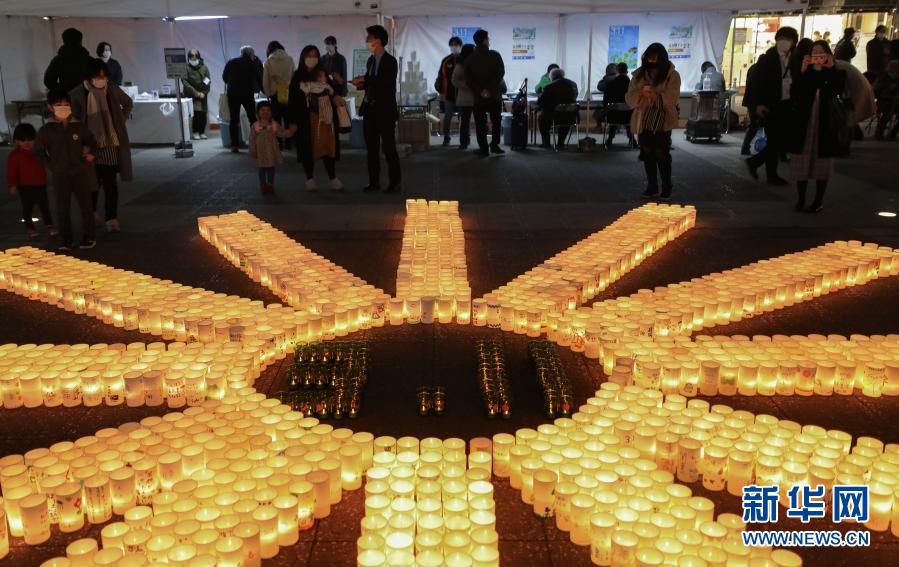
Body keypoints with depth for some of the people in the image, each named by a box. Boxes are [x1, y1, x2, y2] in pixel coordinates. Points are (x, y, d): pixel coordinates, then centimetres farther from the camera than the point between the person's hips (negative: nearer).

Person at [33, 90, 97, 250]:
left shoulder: (80, 127, 0)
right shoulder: (46, 130, -1)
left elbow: (92, 141, 15)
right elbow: (38, 151, 10)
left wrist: (91, 153, -2)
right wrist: (50, 165, 2)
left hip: (80, 172, 0)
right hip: (60, 175, 0)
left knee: (86, 206, 5)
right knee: (62, 209, 5)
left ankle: (88, 237, 16)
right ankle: (65, 240, 14)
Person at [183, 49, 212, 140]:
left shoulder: (204, 67, 4)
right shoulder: (186, 68, -5)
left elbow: (208, 81, 4)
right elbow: (185, 82, -9)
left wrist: (204, 93, -9)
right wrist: (196, 93, -14)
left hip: (202, 95, 3)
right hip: (191, 95, -3)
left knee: (204, 114, -3)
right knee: (197, 112, -16)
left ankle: (202, 132, 10)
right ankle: (195, 133, -9)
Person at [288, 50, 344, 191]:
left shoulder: (322, 75, 9)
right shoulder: (298, 76, 1)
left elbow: (331, 96, 9)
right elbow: (293, 100, -2)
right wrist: (293, 121, -9)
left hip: (324, 117, 2)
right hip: (306, 119, -2)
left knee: (327, 147, -1)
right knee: (308, 148, 2)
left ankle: (333, 179, 2)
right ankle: (310, 179, 11)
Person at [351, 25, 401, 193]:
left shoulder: (390, 61, -8)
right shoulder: (370, 60, 13)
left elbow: (388, 83, -21)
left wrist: (365, 80, -20)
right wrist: (361, 84, -1)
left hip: (385, 111, -7)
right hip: (370, 110, 7)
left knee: (389, 148, -1)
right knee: (371, 149, 8)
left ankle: (394, 183, 6)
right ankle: (374, 182, 15)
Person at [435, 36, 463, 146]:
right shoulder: (446, 61, 5)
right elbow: (440, 77, 6)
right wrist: (440, 91, 0)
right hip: (448, 95, 1)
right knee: (447, 117, 5)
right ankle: (446, 137, 17)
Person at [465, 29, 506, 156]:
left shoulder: (470, 59, 1)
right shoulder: (495, 55, -6)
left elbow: (468, 79, -6)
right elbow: (500, 73, -12)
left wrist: (480, 90, -10)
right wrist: (490, 89, -11)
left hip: (479, 97, 1)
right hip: (495, 95, -1)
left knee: (480, 123, 6)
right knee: (496, 121, 14)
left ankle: (483, 148, 6)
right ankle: (494, 145, 7)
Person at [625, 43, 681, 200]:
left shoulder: (672, 75, -4)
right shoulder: (639, 74, 6)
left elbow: (671, 98, -15)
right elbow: (629, 97, 0)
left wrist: (653, 95, -27)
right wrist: (641, 93, -20)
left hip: (662, 123, -3)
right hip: (643, 122, 4)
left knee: (662, 155, -3)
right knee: (647, 155, 9)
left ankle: (666, 188, 10)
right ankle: (652, 186, 21)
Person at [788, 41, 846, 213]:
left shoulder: (835, 73, 3)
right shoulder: (804, 72, 5)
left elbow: (838, 90, -17)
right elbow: (795, 93, -11)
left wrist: (831, 68, -18)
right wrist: (803, 71, -18)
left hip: (825, 124, -1)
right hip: (803, 122, 1)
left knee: (822, 161, 5)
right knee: (802, 160, 4)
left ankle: (818, 201, 13)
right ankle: (801, 199, 15)